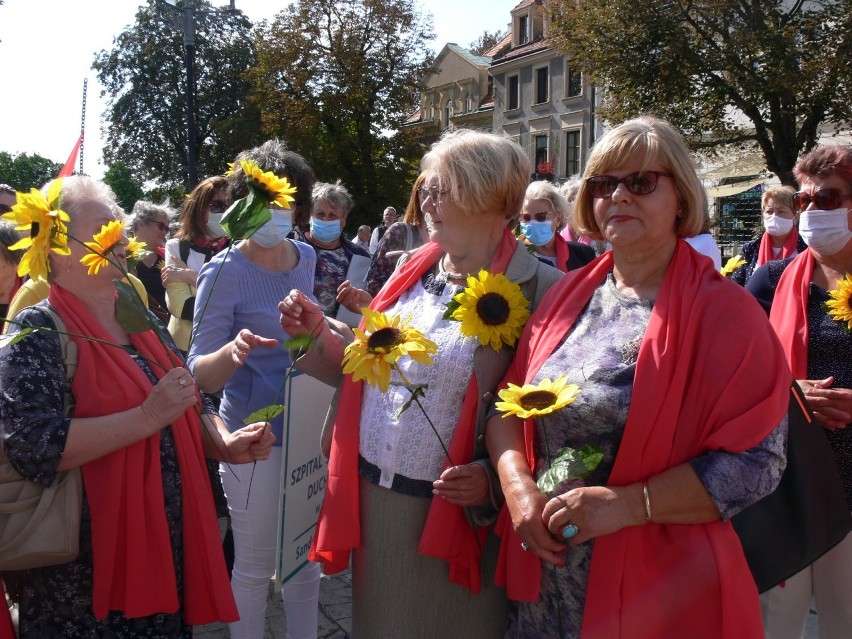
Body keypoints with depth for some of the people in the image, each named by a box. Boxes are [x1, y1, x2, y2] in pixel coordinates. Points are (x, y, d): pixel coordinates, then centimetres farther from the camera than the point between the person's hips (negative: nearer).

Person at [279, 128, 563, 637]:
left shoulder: (538, 290, -14)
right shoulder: (413, 271, 5)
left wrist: (494, 479, -23)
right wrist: (320, 332, -2)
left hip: (454, 513, -5)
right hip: (371, 498, 6)